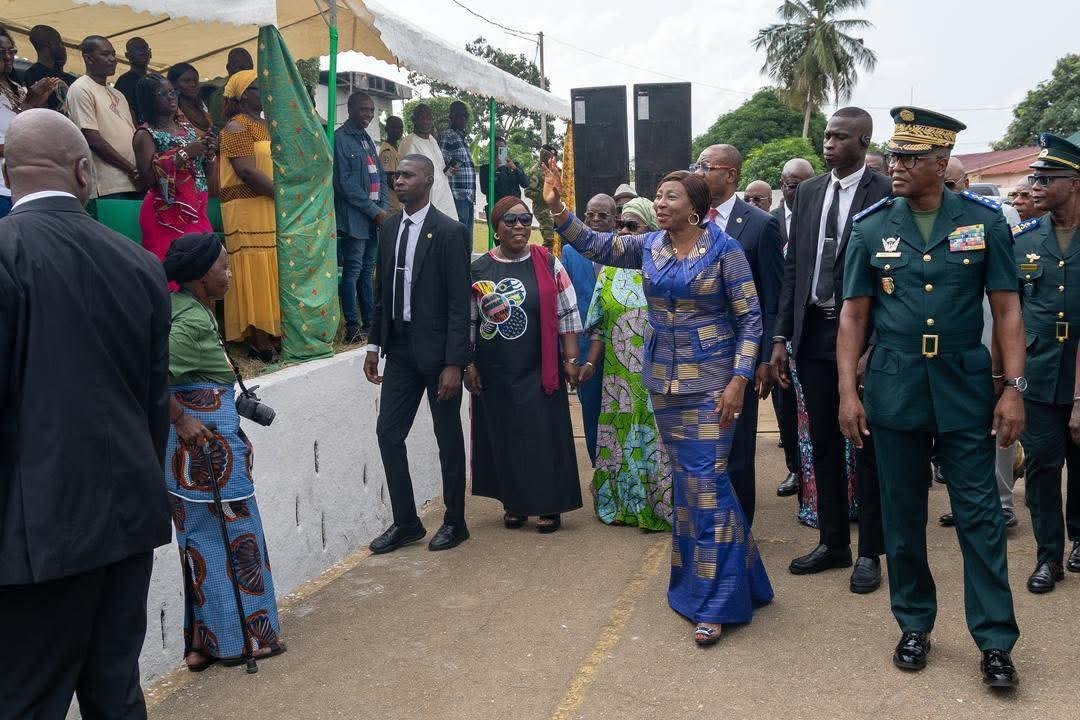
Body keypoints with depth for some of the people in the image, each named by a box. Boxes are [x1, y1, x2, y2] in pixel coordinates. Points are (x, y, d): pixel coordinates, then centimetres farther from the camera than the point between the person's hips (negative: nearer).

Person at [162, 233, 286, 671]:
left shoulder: (181, 308, 7)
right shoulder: (192, 322, -18)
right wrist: (180, 419, -17)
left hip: (192, 448, 9)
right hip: (208, 445, -9)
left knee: (202, 539, 15)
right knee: (233, 535, 5)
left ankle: (203, 640, 25)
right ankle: (239, 636, 18)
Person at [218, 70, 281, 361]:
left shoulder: (267, 126, 20)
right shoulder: (236, 127, -7)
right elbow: (246, 171, -17)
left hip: (272, 208, 8)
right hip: (248, 209, -8)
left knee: (271, 272, 7)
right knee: (254, 273, -8)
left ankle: (269, 334, 12)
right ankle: (258, 341, -6)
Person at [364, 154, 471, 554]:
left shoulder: (449, 231, -11)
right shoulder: (388, 229, 9)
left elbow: (459, 302, -14)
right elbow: (382, 292, 15)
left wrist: (454, 363, -18)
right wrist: (374, 345, 9)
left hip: (437, 349, -6)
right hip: (399, 348, 6)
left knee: (449, 438, 6)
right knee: (388, 432, 5)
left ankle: (454, 522, 22)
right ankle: (405, 522, 18)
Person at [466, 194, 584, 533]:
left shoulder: (548, 264, 1)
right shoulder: (479, 270, 2)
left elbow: (567, 314, 2)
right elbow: (467, 321, 6)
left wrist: (571, 359, -2)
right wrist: (468, 365, 2)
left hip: (539, 371, -1)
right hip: (495, 374, 1)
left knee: (545, 436, 2)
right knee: (504, 437, 9)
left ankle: (549, 505, 14)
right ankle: (513, 503, 23)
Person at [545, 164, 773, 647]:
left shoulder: (724, 250, -9)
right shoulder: (648, 247, 6)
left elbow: (750, 319, -8)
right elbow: (593, 245, 2)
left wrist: (739, 380, -16)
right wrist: (557, 208, -13)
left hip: (710, 380, -5)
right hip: (663, 378, 5)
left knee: (706, 482, -6)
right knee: (684, 479, 13)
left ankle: (715, 600, 5)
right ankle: (697, 579, 29)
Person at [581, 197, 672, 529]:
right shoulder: (610, 271, 10)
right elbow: (600, 324, 11)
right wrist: (590, 362, 4)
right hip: (619, 376, 4)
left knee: (656, 437, 1)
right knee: (622, 436, 8)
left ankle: (659, 505, 12)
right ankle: (624, 503, 21)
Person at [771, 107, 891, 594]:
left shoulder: (885, 194, -8)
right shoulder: (807, 192, 9)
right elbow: (792, 267, 10)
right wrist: (781, 336, 6)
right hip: (813, 332, 5)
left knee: (866, 443, 6)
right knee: (823, 441, 13)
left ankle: (869, 552, 18)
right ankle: (832, 542, 26)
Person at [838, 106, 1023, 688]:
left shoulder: (984, 221, -1)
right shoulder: (871, 227, 2)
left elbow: (1007, 310, 1)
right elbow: (853, 314, 4)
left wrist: (1013, 388, -6)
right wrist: (847, 392, -3)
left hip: (966, 389, -1)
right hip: (894, 391, 1)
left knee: (980, 514, 3)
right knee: (902, 514, 10)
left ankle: (995, 640, 14)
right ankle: (914, 626, 25)